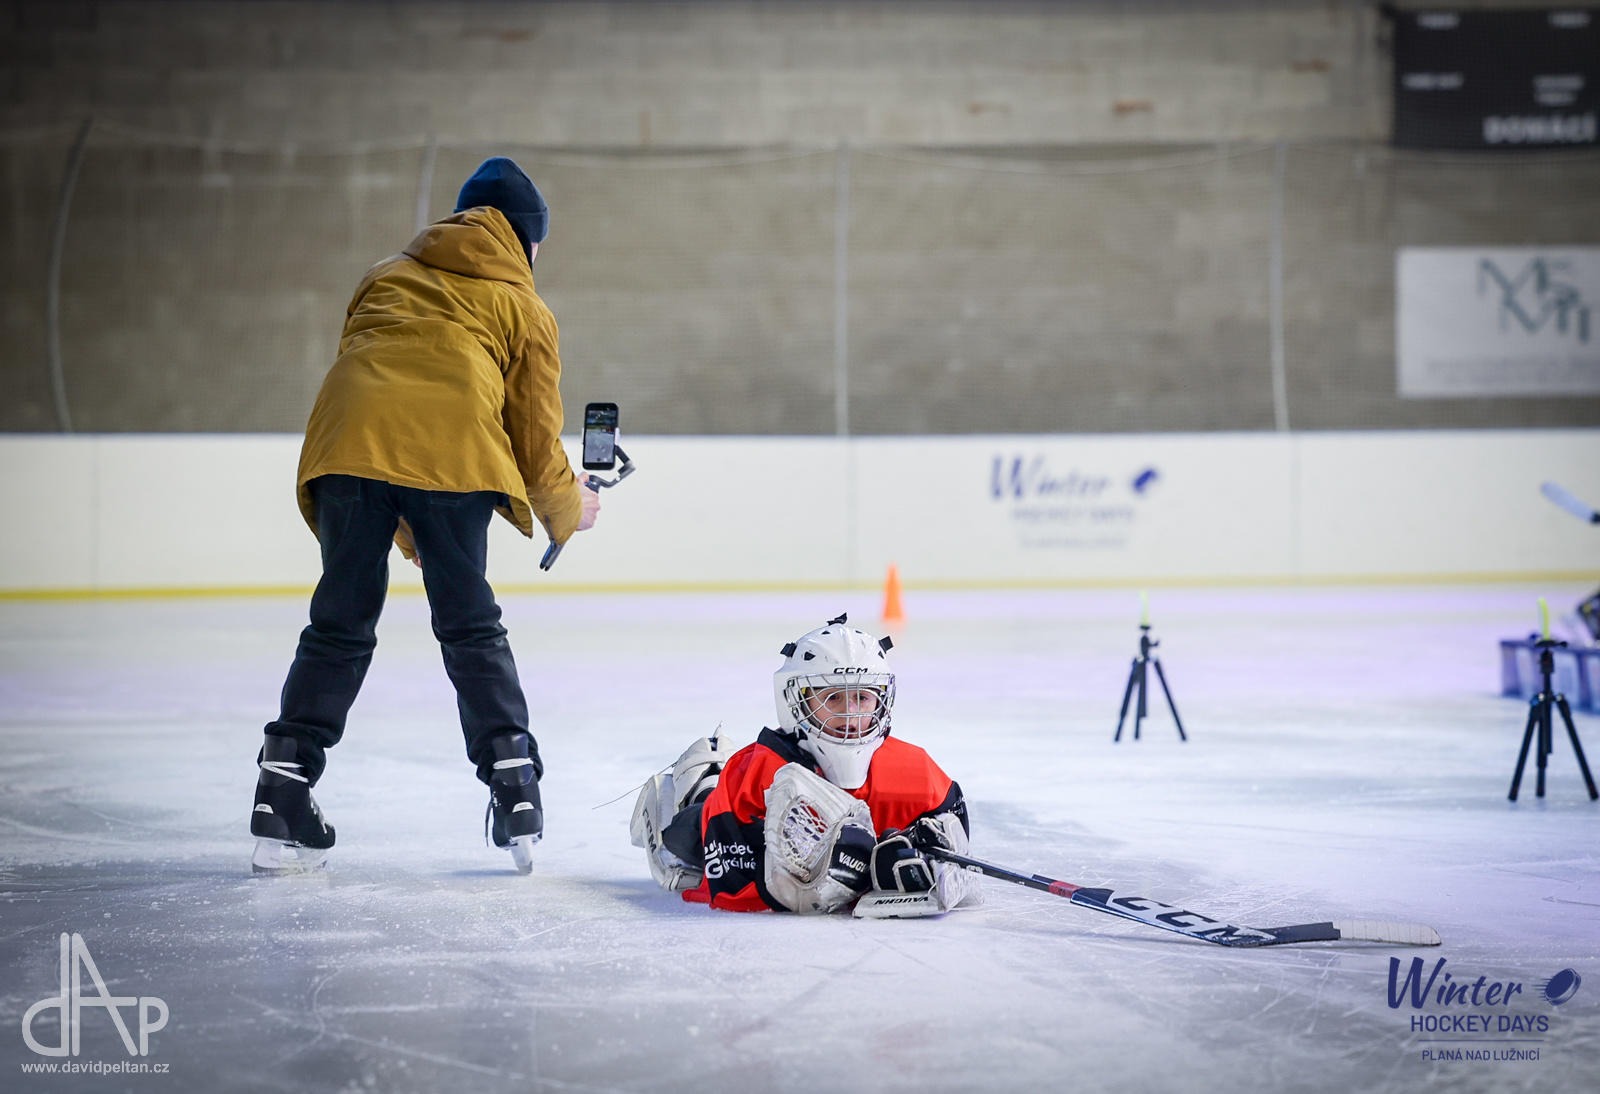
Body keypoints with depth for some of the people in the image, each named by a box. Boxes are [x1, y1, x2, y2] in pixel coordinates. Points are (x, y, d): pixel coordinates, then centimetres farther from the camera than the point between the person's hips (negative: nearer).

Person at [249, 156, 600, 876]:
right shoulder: (522, 307, 25)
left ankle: (283, 785, 4)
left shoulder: (385, 277, 35)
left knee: (340, 627, 10)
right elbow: (535, 436, 22)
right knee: (472, 630, 11)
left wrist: (403, 526, 37)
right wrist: (568, 509, 42)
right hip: (452, 452, -2)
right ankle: (514, 782, 7)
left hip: (347, 440, 2)